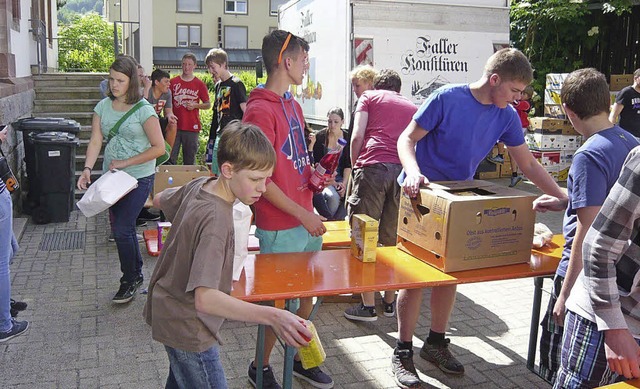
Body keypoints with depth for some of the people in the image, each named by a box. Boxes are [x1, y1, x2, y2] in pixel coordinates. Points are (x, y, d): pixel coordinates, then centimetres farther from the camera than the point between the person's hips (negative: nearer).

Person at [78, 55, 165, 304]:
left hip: (139, 178, -6)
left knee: (122, 230, -8)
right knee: (120, 228, 15)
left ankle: (129, 280, 13)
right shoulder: (103, 107, 4)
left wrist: (126, 162, -17)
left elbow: (159, 148, -15)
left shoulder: (143, 110, -12)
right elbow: (95, 141, -1)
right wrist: (87, 169, -17)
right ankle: (137, 274, 34)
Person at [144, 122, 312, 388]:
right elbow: (205, 298, -43)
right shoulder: (216, 220, -33)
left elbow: (159, 200, 15)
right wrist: (272, 316, -53)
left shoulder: (198, 185, -6)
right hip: (187, 326, -10)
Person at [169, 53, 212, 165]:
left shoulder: (199, 84, 5)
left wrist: (195, 105, -9)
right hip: (174, 126, 1)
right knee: (170, 159, -2)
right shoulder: (173, 82, 7)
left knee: (189, 162, 5)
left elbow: (208, 105, 9)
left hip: (192, 127, -1)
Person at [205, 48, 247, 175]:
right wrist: (212, 138, 20)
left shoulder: (236, 84, -7)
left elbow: (246, 111, -11)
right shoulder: (218, 85, 16)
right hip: (220, 135, 8)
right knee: (216, 173, 11)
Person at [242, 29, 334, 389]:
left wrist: (312, 172, 3)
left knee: (308, 295, 19)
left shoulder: (293, 105, 12)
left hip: (307, 220, 9)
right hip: (281, 228, -8)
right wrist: (302, 215, -17)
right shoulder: (260, 111, -17)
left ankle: (299, 357, 39)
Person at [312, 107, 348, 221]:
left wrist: (344, 183, -11)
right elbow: (318, 163, -5)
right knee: (333, 197, -33)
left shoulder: (347, 138, 5)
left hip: (340, 177, 3)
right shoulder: (319, 137, -3)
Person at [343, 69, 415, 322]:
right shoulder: (413, 107, 28)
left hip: (373, 166, -4)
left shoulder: (369, 96, 18)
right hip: (405, 169, 4)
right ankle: (389, 302, 20)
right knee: (393, 240, 11)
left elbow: (357, 136, 4)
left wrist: (354, 168, 14)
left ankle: (368, 306, 4)